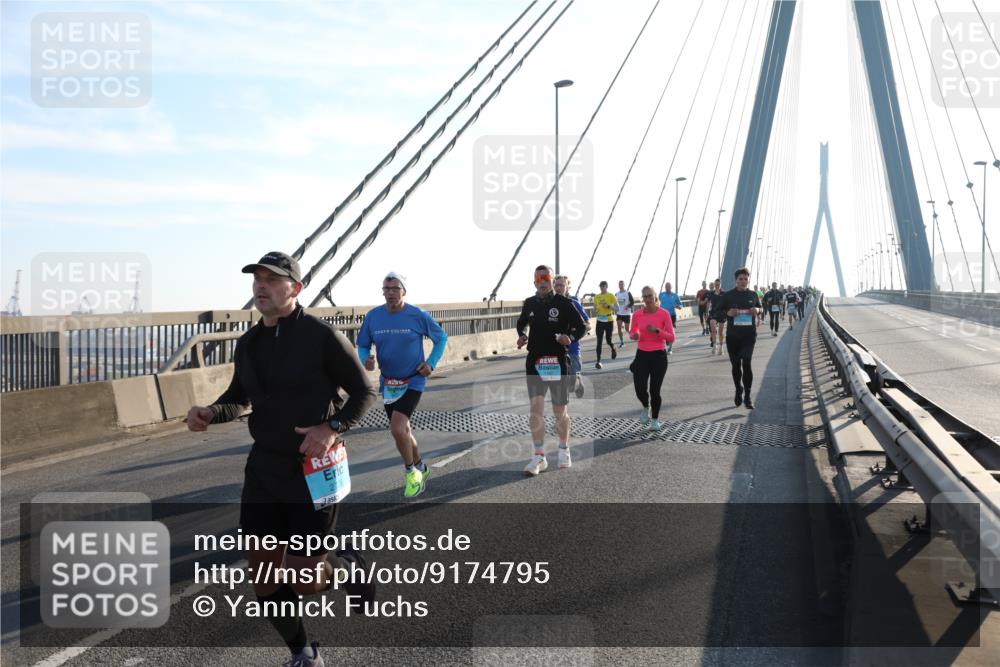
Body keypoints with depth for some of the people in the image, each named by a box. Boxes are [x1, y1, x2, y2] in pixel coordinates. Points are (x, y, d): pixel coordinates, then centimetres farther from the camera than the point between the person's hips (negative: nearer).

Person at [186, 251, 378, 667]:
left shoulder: (322, 337, -13)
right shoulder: (248, 344, 5)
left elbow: (364, 392, -6)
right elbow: (238, 399, 19)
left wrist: (333, 427, -23)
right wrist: (209, 413, -3)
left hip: (313, 471, -6)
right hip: (264, 470, 6)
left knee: (302, 582, -2)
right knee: (262, 576, 7)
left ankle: (347, 566, 32)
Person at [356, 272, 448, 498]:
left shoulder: (419, 316, -12)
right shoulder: (373, 316, -4)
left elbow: (441, 338, 2)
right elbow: (362, 345, 5)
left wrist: (431, 363, -9)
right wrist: (365, 359, -17)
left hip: (413, 381, -4)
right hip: (387, 383, 5)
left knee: (397, 429, -20)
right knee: (402, 430, 17)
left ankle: (411, 471, 6)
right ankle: (420, 468, 41)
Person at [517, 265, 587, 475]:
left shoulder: (563, 303, -5)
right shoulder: (529, 303, 6)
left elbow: (581, 327, -2)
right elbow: (521, 322, 25)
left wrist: (570, 337, -22)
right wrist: (521, 336, 4)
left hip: (557, 362, -2)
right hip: (534, 362, 2)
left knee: (560, 411, 8)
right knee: (536, 408, -7)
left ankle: (564, 450, 29)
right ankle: (539, 456, -2)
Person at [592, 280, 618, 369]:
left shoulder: (611, 296, -5)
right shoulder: (596, 296, 6)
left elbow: (617, 308, -7)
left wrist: (608, 306, -19)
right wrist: (595, 313, 0)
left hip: (609, 321, -2)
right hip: (600, 321, 2)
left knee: (608, 340, 6)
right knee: (599, 342, -4)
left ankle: (613, 350, 42)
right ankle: (598, 361, -4)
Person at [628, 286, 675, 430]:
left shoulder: (664, 314, -7)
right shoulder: (637, 314, 0)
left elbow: (671, 337, -6)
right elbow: (632, 332, 16)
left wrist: (657, 330, -21)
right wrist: (633, 335, -8)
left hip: (659, 355, -2)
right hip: (642, 355, 2)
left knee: (654, 390, -1)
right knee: (640, 389, -10)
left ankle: (655, 419, 23)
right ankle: (646, 408, 26)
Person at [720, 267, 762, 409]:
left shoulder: (753, 295, 6)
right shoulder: (728, 295, 1)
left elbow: (760, 308, 21)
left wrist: (757, 311, -3)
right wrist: (728, 313, -14)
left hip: (749, 334, 0)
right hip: (732, 335, 1)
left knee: (746, 363, -13)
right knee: (735, 365, 9)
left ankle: (747, 397, -6)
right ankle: (739, 391, 31)